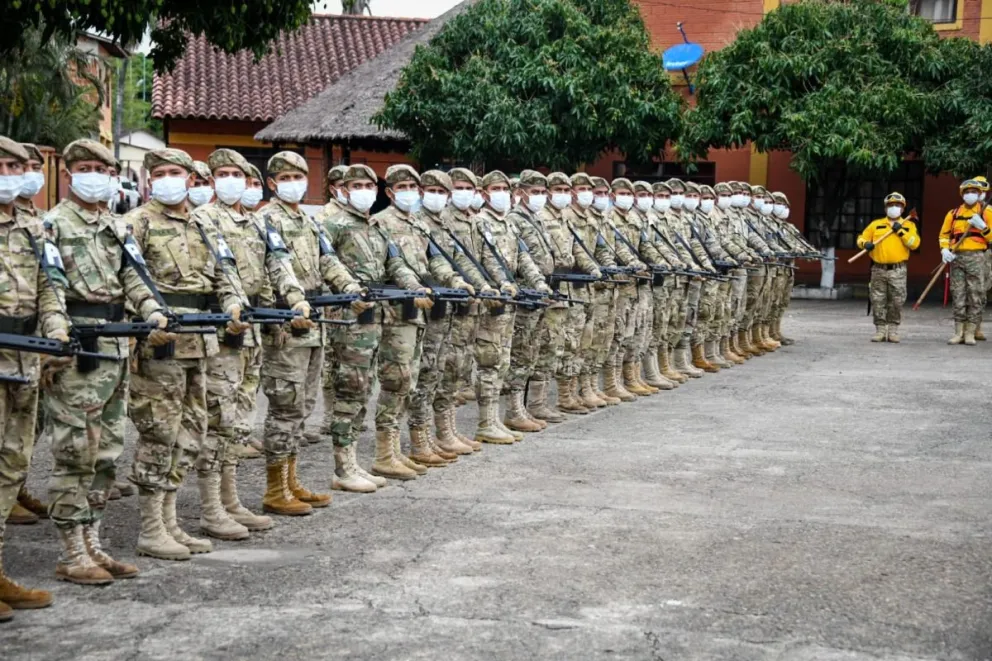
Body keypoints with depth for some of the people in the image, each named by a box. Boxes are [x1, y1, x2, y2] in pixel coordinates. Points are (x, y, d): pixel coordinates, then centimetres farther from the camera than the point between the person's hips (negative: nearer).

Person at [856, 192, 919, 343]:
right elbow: (862, 238, 12)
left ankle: (893, 330, 8)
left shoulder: (909, 225, 9)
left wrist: (900, 231, -11)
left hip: (898, 270, -1)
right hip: (878, 269, 2)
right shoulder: (876, 224, 13)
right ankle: (880, 330, 9)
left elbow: (914, 244, -4)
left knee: (896, 302, -2)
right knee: (878, 302, 1)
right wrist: (866, 244, -10)